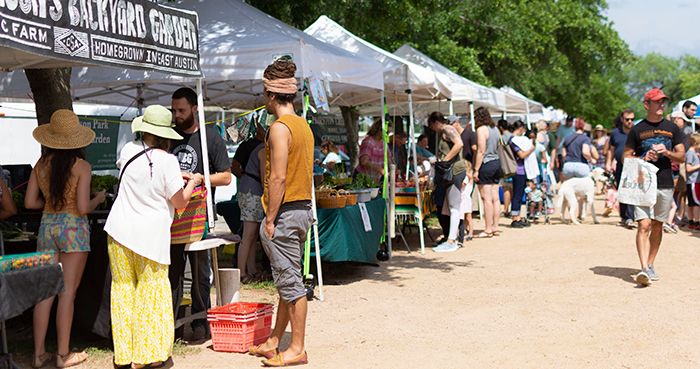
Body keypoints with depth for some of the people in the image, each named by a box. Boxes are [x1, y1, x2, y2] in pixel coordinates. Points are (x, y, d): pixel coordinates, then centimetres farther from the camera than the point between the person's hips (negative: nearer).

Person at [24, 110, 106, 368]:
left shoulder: (41, 165, 3)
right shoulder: (81, 166, -10)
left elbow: (30, 202, 4)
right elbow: (83, 208, -14)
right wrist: (99, 199, 5)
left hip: (47, 225, 5)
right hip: (73, 227, -4)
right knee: (67, 292, 2)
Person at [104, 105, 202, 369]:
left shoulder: (128, 150, 0)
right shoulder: (167, 160, -13)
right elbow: (180, 202, -7)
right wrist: (193, 182, 12)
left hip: (119, 230, 4)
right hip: (150, 235, -4)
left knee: (123, 290, 11)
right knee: (151, 293, 7)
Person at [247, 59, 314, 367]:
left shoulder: (279, 128, -15)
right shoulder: (304, 126, 13)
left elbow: (278, 178, -19)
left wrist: (270, 219, -15)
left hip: (285, 211, -10)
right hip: (304, 208, 10)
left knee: (290, 283, -3)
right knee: (288, 280, 15)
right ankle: (274, 341, 25)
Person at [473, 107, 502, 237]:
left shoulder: (481, 129, -11)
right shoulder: (495, 129, 12)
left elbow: (481, 151, -15)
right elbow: (498, 147, 15)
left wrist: (476, 170, -14)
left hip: (486, 164, -8)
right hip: (496, 163, 8)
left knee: (487, 198, -6)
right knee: (495, 198, 9)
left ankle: (488, 229, -5)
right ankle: (495, 226, 14)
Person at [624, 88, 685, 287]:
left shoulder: (672, 128, 10)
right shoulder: (637, 130, 3)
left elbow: (682, 157, 10)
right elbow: (626, 157, 6)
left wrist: (667, 152, -10)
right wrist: (644, 158, -13)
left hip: (665, 185, 3)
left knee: (657, 226, 9)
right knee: (644, 225, -14)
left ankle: (650, 265, 22)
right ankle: (644, 269, -20)